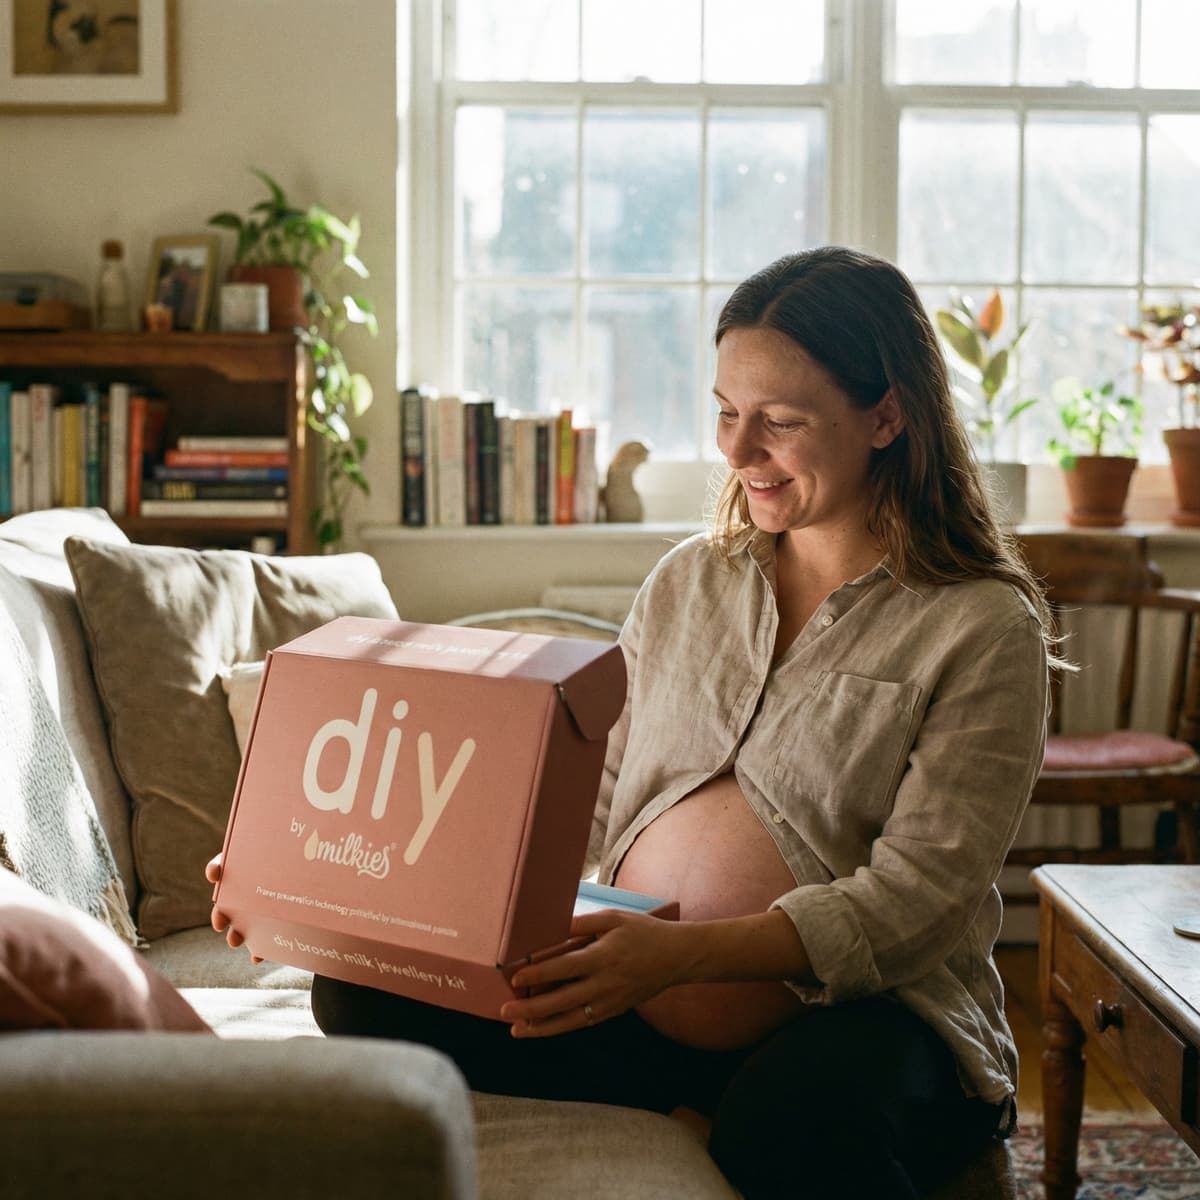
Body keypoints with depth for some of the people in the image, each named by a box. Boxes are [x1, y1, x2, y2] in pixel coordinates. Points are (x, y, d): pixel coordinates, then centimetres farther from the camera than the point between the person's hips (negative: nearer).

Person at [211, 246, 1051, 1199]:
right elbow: (579, 809, 10)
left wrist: (681, 955, -29)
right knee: (362, 989, -16)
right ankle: (698, 1121, -15)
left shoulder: (983, 627, -4)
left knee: (798, 1120, -39)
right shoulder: (687, 583, 13)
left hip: (863, 1011, -5)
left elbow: (917, 892, -13)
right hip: (634, 1005, 5)